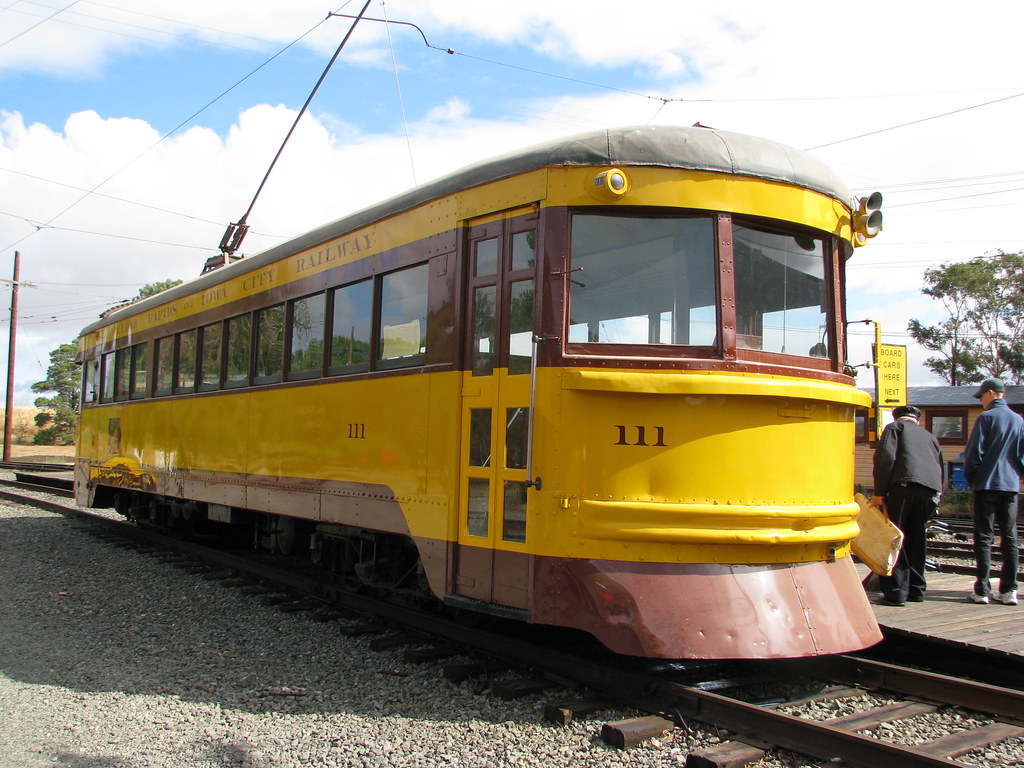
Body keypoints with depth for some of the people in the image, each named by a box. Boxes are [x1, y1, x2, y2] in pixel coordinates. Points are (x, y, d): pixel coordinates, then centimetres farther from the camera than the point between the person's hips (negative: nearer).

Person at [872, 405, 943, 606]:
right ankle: (916, 590, 20)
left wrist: (879, 493, -5)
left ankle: (896, 592, -5)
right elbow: (940, 469, 28)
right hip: (931, 490, 6)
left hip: (904, 485, -6)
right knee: (916, 540, 16)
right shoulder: (930, 436, 31)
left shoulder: (894, 427, 13)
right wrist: (934, 503, 30)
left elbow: (885, 457, -3)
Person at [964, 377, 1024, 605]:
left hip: (987, 484, -5)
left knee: (984, 537, -1)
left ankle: (982, 590, -3)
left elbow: (974, 452, -9)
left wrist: (970, 476, 4)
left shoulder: (986, 417, -8)